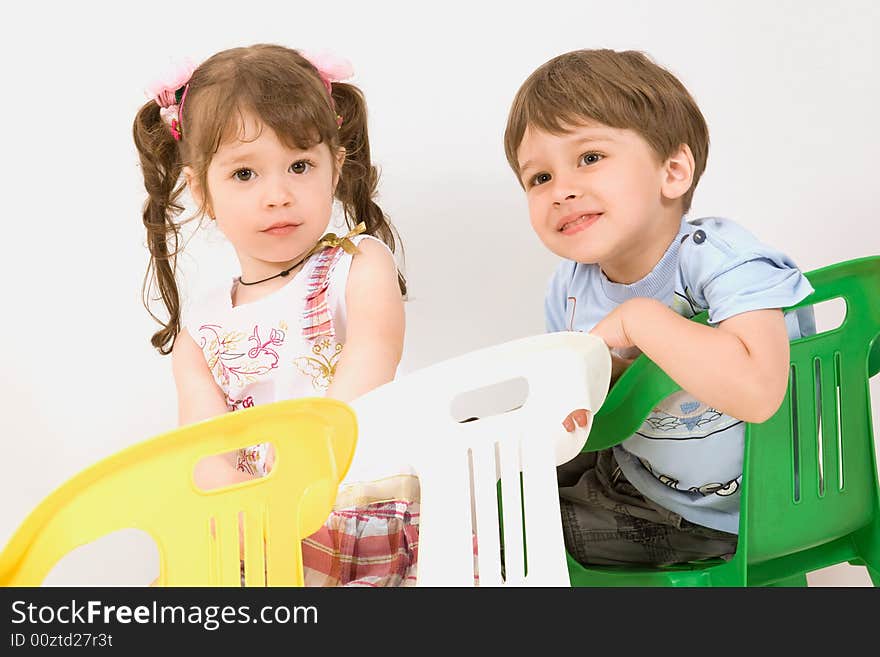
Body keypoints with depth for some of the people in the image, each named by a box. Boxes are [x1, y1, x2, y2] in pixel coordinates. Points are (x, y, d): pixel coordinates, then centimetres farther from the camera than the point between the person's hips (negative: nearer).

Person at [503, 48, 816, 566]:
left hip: (716, 518, -6)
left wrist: (637, 319, -37)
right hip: (627, 470, 7)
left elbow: (757, 393, -45)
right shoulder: (570, 292, -7)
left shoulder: (719, 257, -28)